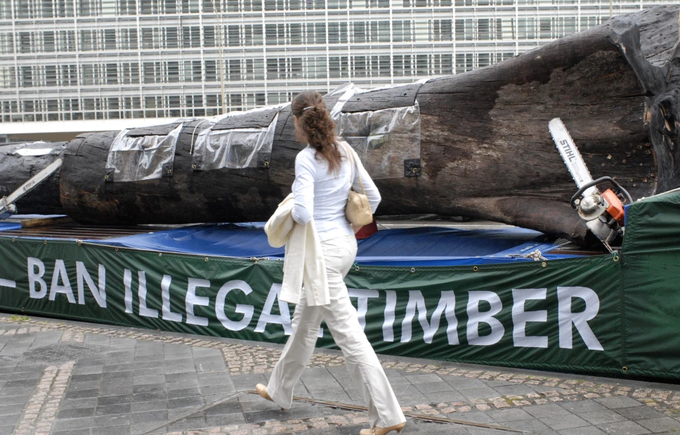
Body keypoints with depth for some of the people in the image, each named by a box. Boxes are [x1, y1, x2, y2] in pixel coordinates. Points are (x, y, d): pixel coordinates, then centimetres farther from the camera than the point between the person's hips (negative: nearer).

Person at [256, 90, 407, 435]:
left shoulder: (306, 159, -17)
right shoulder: (345, 151, 5)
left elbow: (303, 214, -25)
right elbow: (373, 197, 9)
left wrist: (290, 211, -4)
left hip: (323, 250, -9)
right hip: (345, 242, 9)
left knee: (348, 333, -5)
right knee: (304, 322, 23)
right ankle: (280, 390, 40)